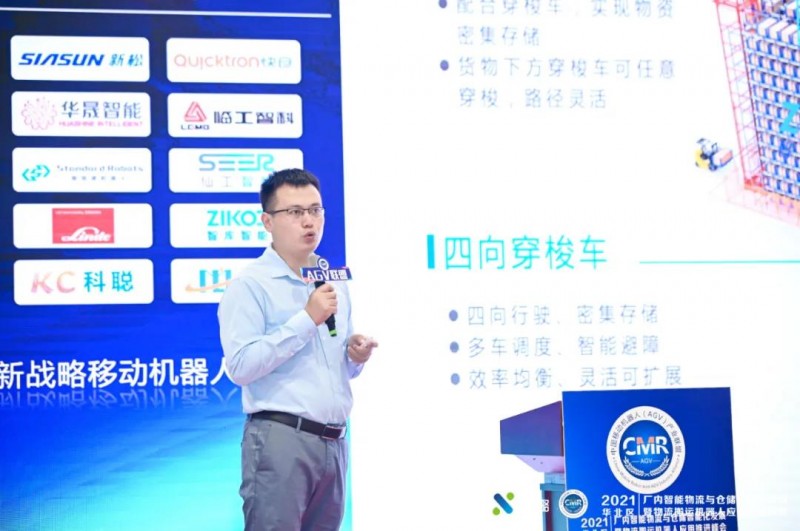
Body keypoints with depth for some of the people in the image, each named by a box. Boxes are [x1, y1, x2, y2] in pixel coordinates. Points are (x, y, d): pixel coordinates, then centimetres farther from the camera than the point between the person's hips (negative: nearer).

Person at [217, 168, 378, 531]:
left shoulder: (334, 282, 16)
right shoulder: (249, 285, -6)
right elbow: (240, 367, -18)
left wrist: (355, 356, 2)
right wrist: (306, 319, -17)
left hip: (334, 442, 7)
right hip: (280, 439, -7)